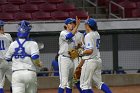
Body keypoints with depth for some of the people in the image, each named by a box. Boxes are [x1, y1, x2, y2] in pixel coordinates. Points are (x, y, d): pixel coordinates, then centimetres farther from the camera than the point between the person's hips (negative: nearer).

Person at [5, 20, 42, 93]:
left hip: (16, 73, 2)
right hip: (30, 73, -1)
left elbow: (7, 58, 18)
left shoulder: (13, 44, 7)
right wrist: (39, 64, 6)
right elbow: (35, 57, -15)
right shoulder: (32, 44, -4)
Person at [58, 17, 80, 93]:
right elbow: (69, 36, -30)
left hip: (71, 59, 9)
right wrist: (77, 26, -33)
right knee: (64, 82, -15)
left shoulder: (73, 35, 18)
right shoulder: (63, 33, -7)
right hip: (64, 58, -9)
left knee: (70, 82, 11)